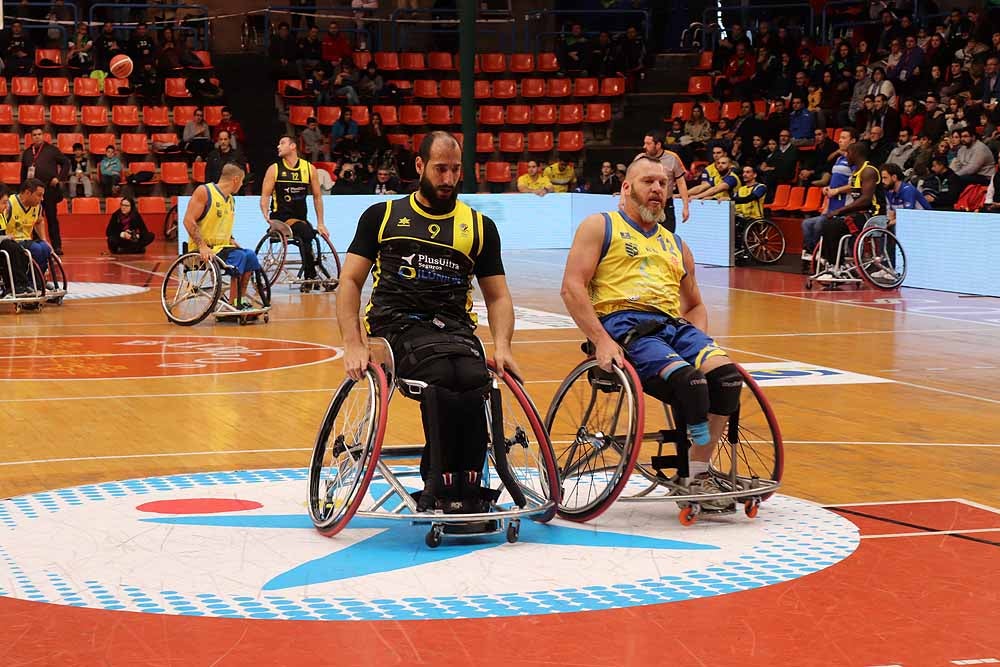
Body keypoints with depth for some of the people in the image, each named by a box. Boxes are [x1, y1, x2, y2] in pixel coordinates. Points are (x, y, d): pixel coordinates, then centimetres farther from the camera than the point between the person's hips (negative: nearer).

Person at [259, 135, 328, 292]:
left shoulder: (309, 168, 7)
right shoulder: (274, 169, 3)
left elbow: (317, 197, 13)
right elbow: (265, 196, 1)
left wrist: (320, 223, 9)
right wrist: (266, 216, -16)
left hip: (301, 218, 4)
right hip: (281, 218, -4)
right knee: (305, 232, -30)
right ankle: (310, 276, -24)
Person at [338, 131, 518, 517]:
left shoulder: (480, 226, 18)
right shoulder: (382, 217, 13)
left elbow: (497, 296, 17)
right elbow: (350, 282, 8)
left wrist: (502, 345, -3)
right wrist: (353, 345, -7)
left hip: (455, 327, 2)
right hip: (397, 324, -2)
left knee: (475, 379, -33)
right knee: (444, 374, -34)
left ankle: (465, 490, -23)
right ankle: (442, 488, -27)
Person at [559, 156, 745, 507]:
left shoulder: (676, 245, 29)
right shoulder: (600, 227, 11)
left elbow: (695, 306, 36)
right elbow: (572, 287, -1)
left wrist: (698, 341, 12)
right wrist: (601, 340, -14)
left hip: (674, 325, 6)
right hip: (623, 323, -6)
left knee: (726, 373, -23)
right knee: (689, 378, -31)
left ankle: (698, 475, -15)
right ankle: (699, 475, -18)